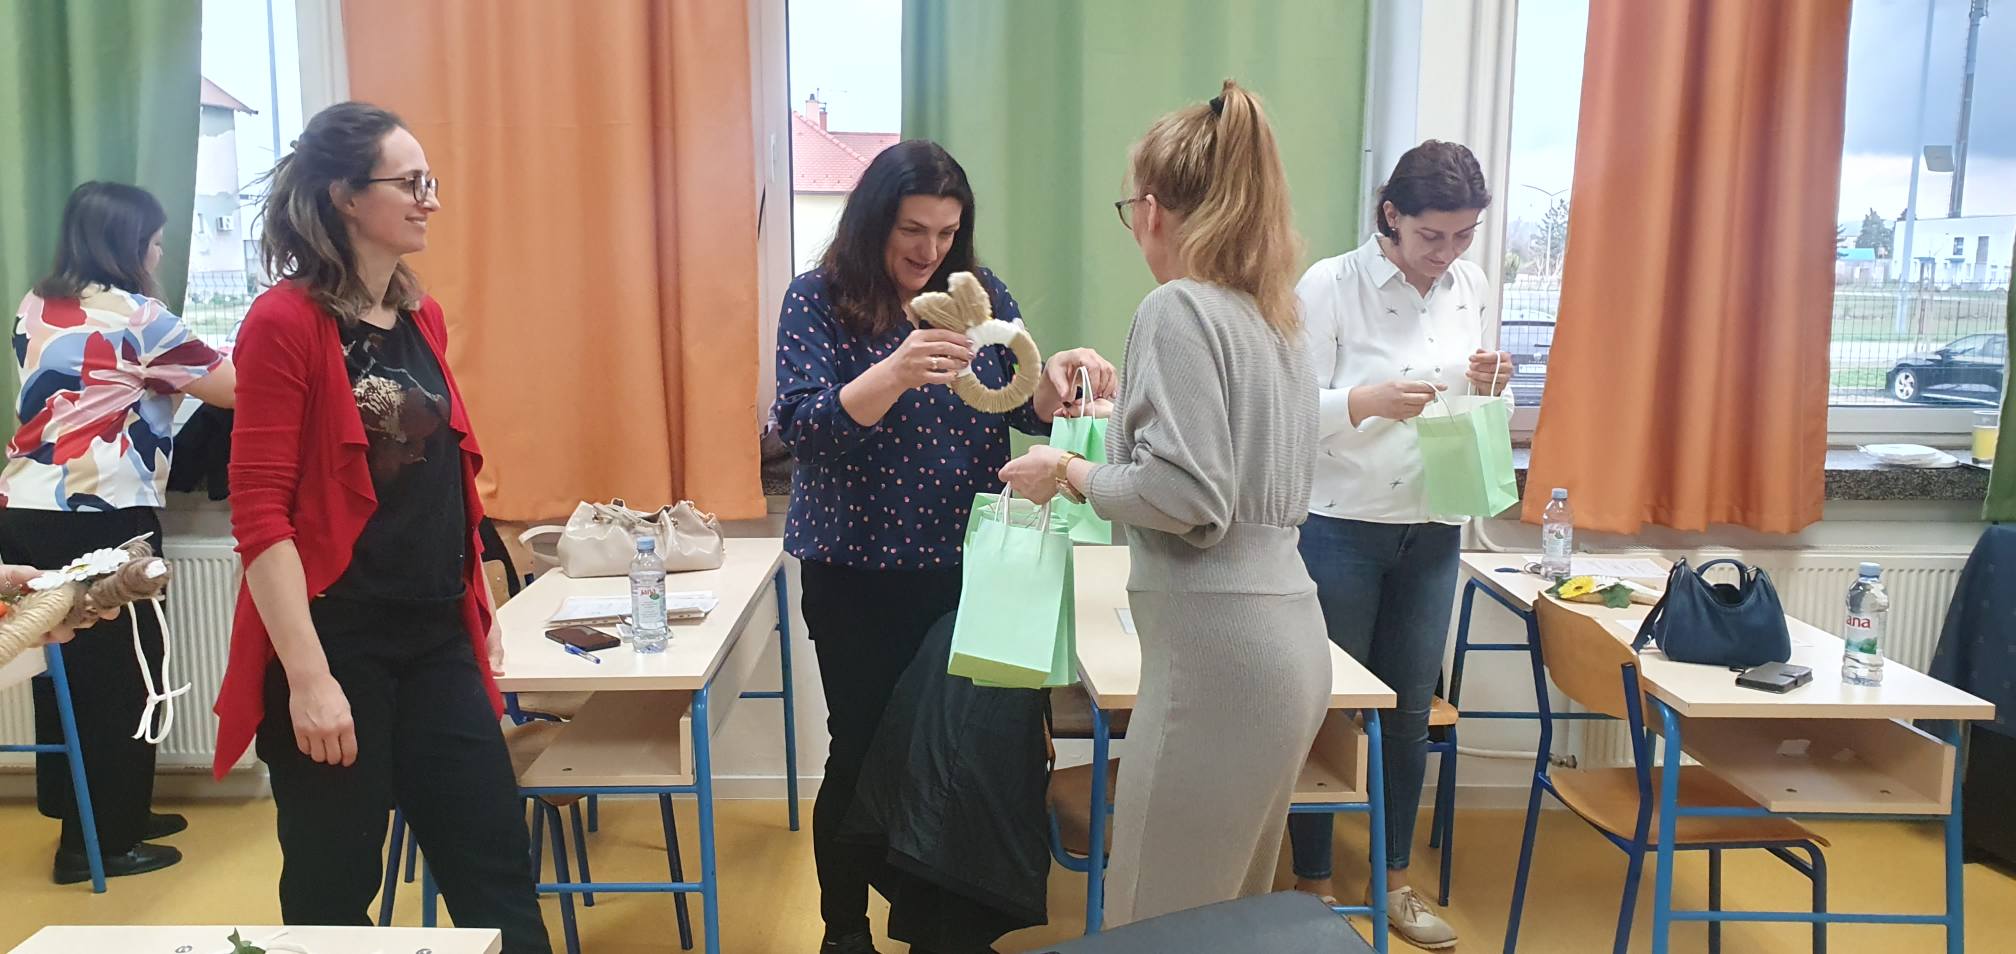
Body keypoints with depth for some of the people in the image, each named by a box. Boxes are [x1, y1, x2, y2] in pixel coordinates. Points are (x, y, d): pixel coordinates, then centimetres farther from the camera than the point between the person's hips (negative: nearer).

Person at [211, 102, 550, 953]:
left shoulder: (422, 318, 10)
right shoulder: (284, 322, -10)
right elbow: (259, 513, -15)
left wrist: (478, 613, 19)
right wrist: (308, 675, -20)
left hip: (437, 637, 6)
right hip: (334, 643, -6)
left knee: (498, 875, 8)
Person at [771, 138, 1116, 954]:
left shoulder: (980, 292, 3)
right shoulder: (818, 298, -6)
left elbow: (1027, 409, 4)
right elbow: (801, 428, -18)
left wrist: (1057, 374, -19)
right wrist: (895, 372, -35)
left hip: (962, 564, 3)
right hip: (855, 572, -3)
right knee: (863, 749, 6)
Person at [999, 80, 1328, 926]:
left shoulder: (1180, 309, -11)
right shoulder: (1269, 315, 14)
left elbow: (1188, 495, -18)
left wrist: (1072, 474, -4)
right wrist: (1127, 411, 28)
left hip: (1219, 650, -9)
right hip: (1281, 638, 9)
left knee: (1163, 921, 3)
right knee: (1232, 911, 20)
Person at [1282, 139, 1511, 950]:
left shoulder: (1472, 288, 5)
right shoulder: (1328, 285, -12)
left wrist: (1487, 388, -8)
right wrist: (1369, 402, -29)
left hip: (1433, 532, 5)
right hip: (1340, 529, -5)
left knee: (1410, 712, 14)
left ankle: (1394, 881, 31)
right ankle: (1311, 884, 24)